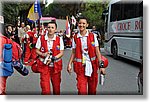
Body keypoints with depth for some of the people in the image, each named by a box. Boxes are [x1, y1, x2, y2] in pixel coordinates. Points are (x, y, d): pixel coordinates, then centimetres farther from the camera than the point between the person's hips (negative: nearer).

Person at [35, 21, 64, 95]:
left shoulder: (59, 39, 0)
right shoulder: (41, 38, 0)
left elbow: (61, 53, -1)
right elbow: (37, 50, 6)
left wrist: (53, 58, -16)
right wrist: (42, 54, -16)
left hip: (56, 66, 1)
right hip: (44, 66, -1)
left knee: (56, 87, 12)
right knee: (45, 89, -6)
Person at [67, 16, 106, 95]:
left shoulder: (92, 36, 1)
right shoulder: (75, 38, 4)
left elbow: (97, 52, -1)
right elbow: (73, 53, 7)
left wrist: (101, 65, -8)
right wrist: (69, 64, -4)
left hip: (92, 65, 0)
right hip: (80, 66, 0)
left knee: (92, 89, 11)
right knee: (82, 90, -9)